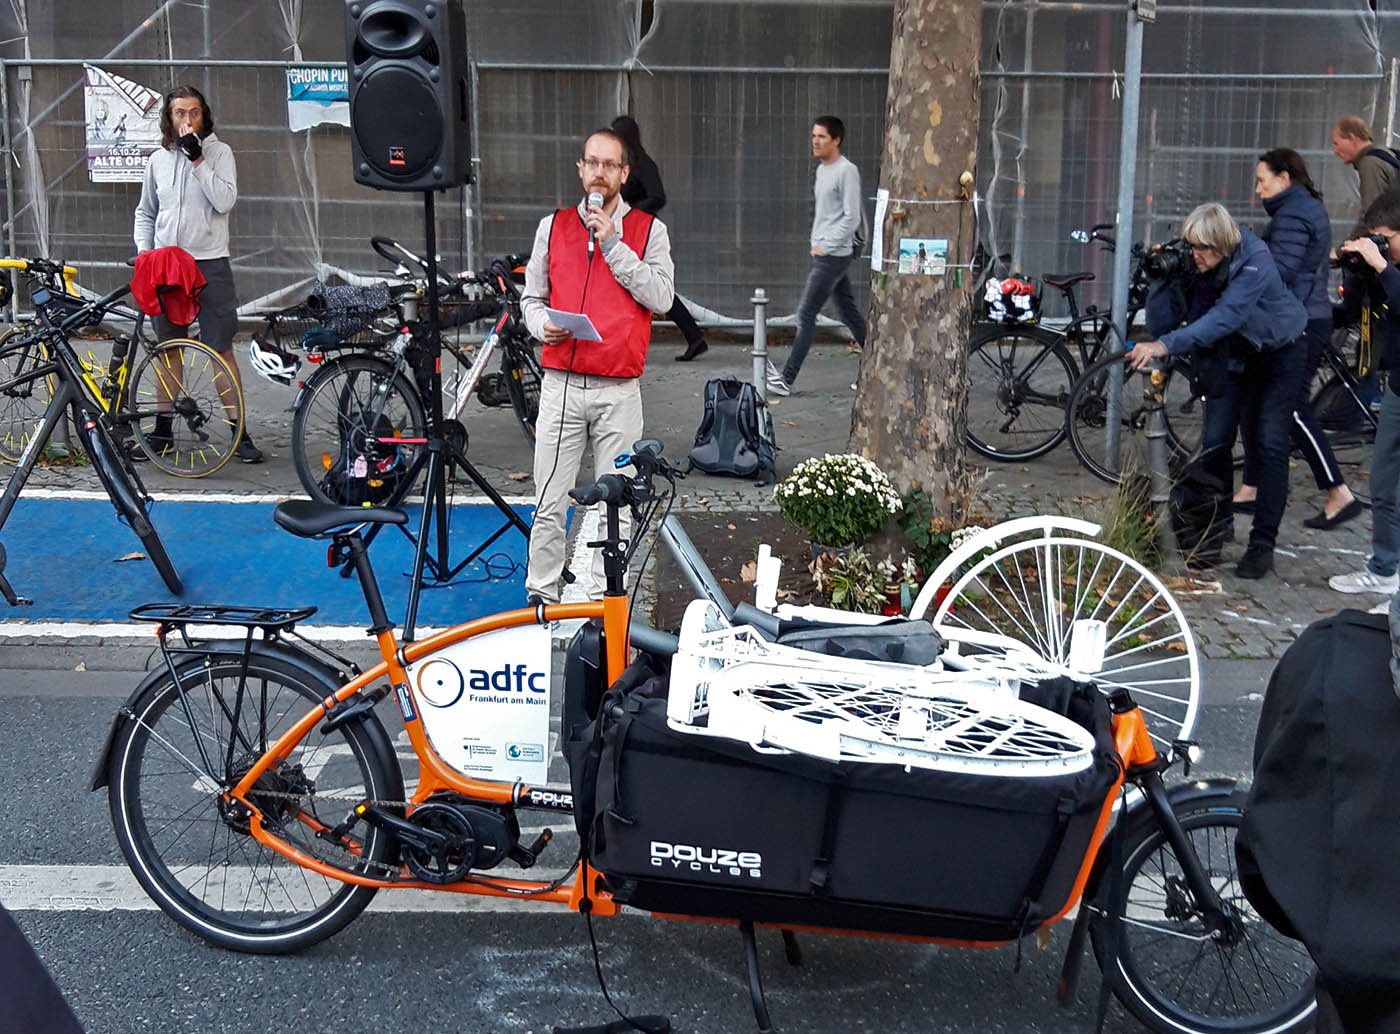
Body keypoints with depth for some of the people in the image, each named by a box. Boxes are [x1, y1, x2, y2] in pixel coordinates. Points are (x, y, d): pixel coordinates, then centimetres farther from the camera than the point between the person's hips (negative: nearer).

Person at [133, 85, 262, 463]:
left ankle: (239, 433, -3)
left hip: (210, 264, -4)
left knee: (222, 350, -6)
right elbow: (145, 212, 20)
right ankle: (163, 426, 22)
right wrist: (143, 250, 5)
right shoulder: (158, 159, 10)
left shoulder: (219, 152, 0)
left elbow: (225, 201, -15)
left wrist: (198, 159, -17)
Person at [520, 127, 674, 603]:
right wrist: (542, 325, -5)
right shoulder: (553, 226, 11)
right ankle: (541, 595, 15)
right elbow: (532, 296, 17)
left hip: (619, 390, -1)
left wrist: (612, 244, -11)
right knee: (550, 502, 3)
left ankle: (604, 599, 16)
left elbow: (661, 296, -8)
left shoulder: (648, 230, 5)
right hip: (560, 385, 1)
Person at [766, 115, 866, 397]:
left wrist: (825, 246, -18)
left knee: (805, 314, -9)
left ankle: (787, 379, -7)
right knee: (847, 311, 14)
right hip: (822, 253, 9)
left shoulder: (847, 171, -14)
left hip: (834, 256, -9)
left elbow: (851, 218, -18)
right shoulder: (822, 170, 14)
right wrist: (818, 243, 12)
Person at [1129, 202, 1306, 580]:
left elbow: (1223, 318, -45)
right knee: (1214, 444, -5)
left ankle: (1262, 545, -4)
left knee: (1270, 446, -9)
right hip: (1228, 356, 4)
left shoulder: (1255, 261, -32)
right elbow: (1160, 325, -21)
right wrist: (1163, 279, -35)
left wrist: (1165, 346, -55)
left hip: (1276, 352, -4)